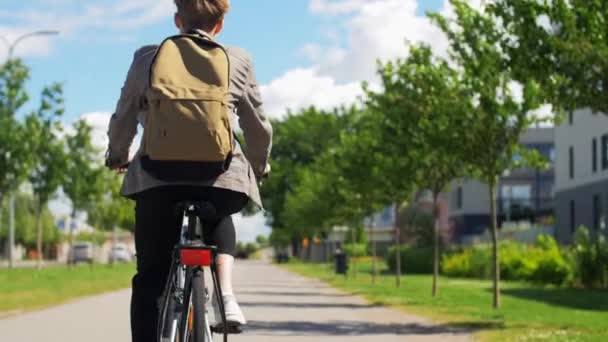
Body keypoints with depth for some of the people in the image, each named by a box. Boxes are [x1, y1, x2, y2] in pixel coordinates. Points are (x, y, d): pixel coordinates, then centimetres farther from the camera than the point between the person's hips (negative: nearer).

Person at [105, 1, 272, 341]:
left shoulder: (147, 57, 11)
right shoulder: (238, 60, 10)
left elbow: (123, 120, 16)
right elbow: (259, 128, 14)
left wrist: (117, 155, 37)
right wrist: (258, 168, 33)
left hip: (157, 175, 0)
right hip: (220, 174, 1)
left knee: (151, 274, 10)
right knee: (219, 219, 34)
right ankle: (226, 293, 10)